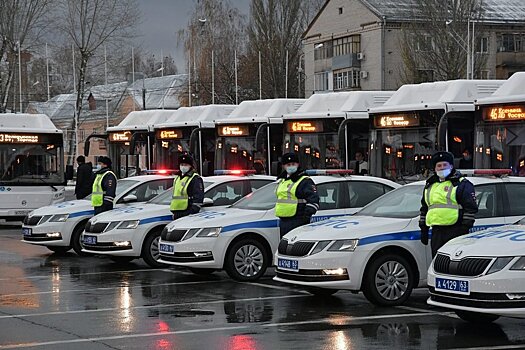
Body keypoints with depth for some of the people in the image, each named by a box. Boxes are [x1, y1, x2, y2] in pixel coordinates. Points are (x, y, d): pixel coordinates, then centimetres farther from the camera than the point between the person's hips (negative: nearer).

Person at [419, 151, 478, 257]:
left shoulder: (461, 184, 1)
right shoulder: (430, 186, 21)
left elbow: (471, 208, -5)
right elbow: (424, 209, 28)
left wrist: (465, 228, -12)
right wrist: (423, 230, 22)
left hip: (456, 232, -7)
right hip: (437, 232, 7)